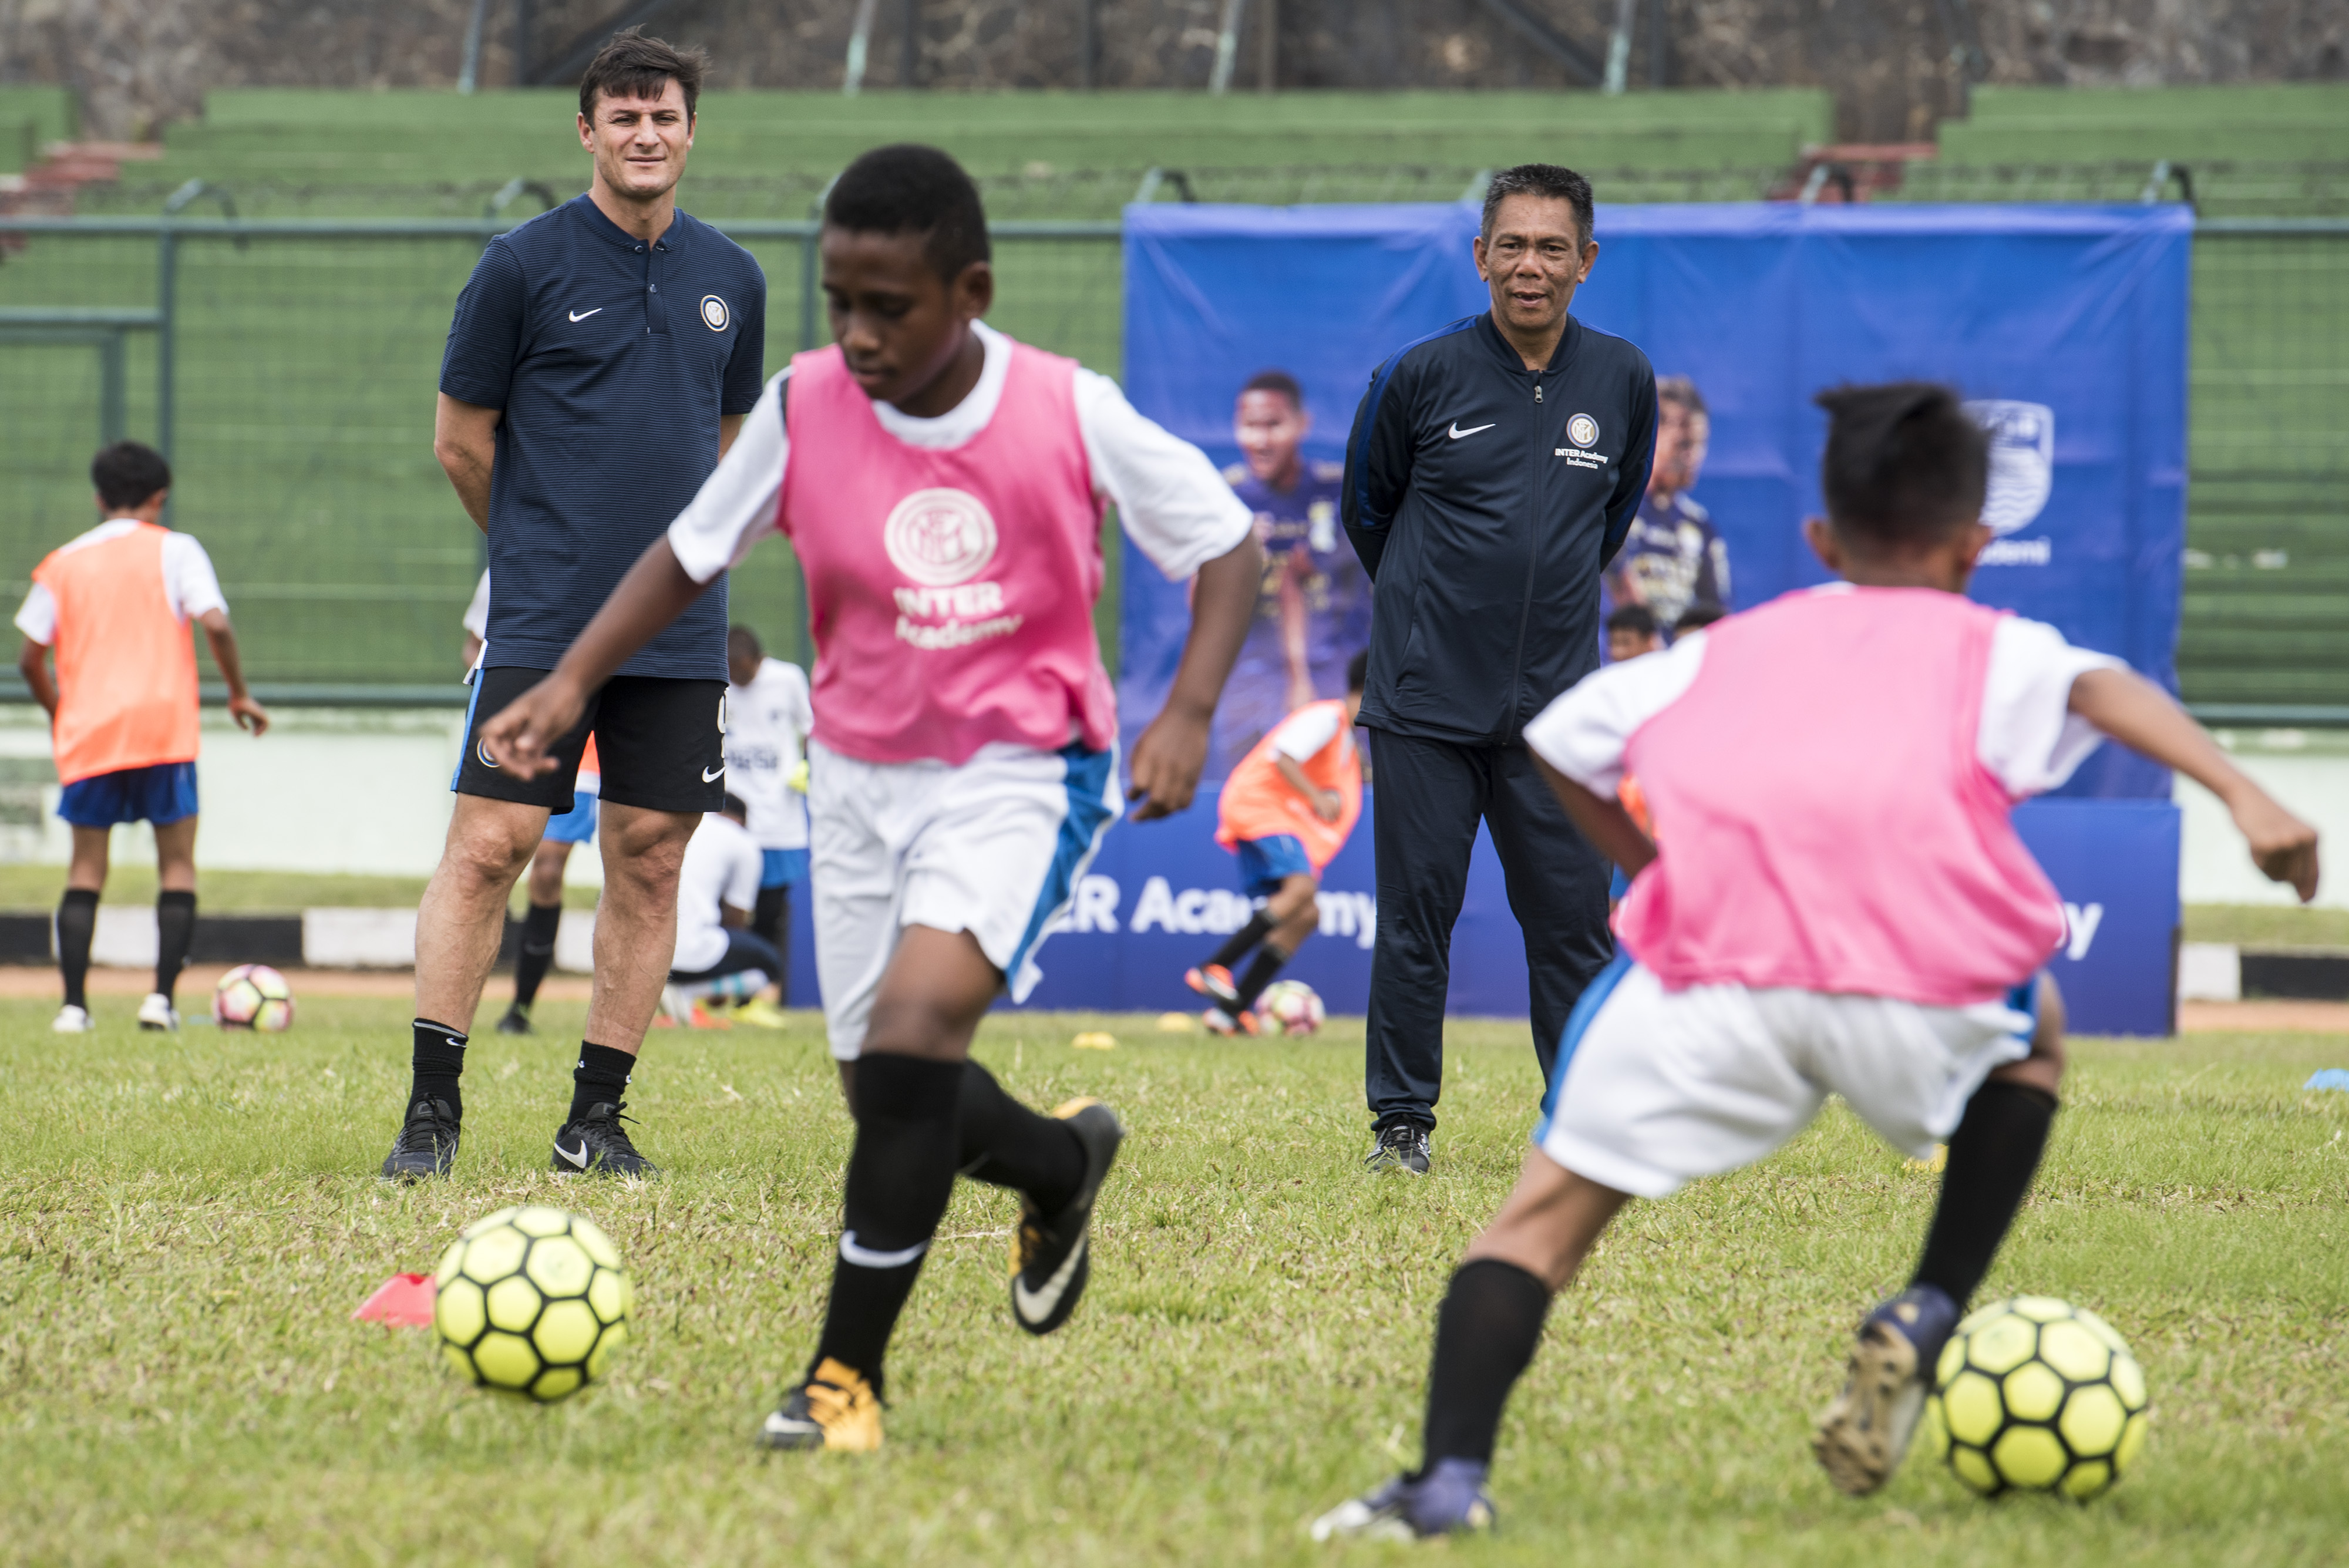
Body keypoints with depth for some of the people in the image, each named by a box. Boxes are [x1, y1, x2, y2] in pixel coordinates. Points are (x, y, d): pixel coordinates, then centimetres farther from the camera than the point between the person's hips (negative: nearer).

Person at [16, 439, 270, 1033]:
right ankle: (162, 996, -5)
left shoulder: (63, 564, 10)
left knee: (86, 869, 8)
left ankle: (74, 1004, -2)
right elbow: (215, 624, -10)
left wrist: (58, 713, 24)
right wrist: (239, 694, 3)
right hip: (163, 728, -2)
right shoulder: (174, 550, 3)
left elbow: (30, 658, 9)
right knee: (177, 865, 8)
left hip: (87, 736, 2)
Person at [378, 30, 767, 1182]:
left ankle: (596, 1117, 11)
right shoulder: (524, 265, -3)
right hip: (541, 620, -4)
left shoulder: (730, 280, 10)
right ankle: (433, 1109, -4)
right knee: (488, 844, -10)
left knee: (650, 860, 3)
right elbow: (461, 441, 3)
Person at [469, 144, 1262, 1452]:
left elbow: (1228, 543, -4)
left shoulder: (1072, 415, -15)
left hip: (1022, 769, -4)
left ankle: (848, 1371, -16)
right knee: (892, 1093, 7)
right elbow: (693, 554, 6)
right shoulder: (804, 409, -9)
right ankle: (1065, 1163, 43)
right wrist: (575, 680, -6)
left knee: (917, 1018, -25)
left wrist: (1188, 714, -17)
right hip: (862, 775, 4)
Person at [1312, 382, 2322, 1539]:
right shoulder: (1991, 651, 25)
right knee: (2033, 1039, 33)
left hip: (1706, 968, 1)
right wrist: (2244, 798, -7)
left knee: (1549, 1210, 10)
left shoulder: (1723, 651, 33)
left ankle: (1450, 1476, -10)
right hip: (1916, 993, -1)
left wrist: (1652, 867, 51)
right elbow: (2105, 692, 5)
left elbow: (1548, 737, 38)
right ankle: (1928, 1315, 19)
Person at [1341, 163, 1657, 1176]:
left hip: (1556, 704, 2)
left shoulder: (1624, 381, 3)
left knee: (1572, 921, 1)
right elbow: (1366, 510, 11)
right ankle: (1401, 1121, 12)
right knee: (1415, 915, 2)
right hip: (1427, 699, -2)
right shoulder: (1421, 375, -5)